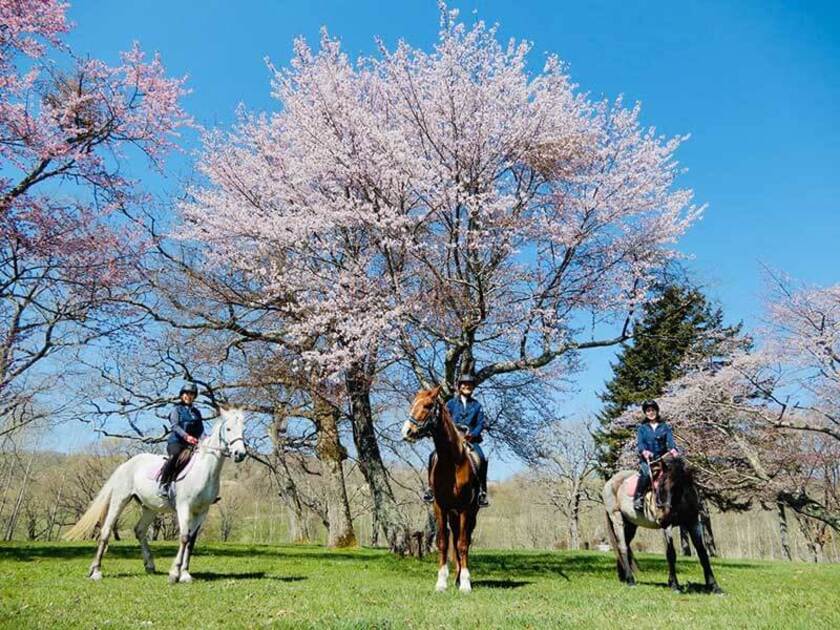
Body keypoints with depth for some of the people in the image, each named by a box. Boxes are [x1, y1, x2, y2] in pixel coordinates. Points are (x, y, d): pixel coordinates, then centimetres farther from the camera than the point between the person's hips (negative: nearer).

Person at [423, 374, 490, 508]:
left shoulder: (477, 405, 12)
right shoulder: (451, 403, 12)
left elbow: (481, 423, 5)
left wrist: (472, 434, -13)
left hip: (471, 438, 0)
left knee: (482, 459, -27)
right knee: (434, 456, -22)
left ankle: (482, 491, -18)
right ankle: (431, 487, -10)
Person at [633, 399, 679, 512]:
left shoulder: (664, 426, 14)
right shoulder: (642, 428, 11)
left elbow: (670, 440, 0)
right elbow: (639, 443, -1)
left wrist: (673, 450, -23)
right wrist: (644, 451, -24)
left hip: (662, 458, 2)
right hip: (646, 459, -2)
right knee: (646, 473, -31)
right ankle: (638, 499, -27)